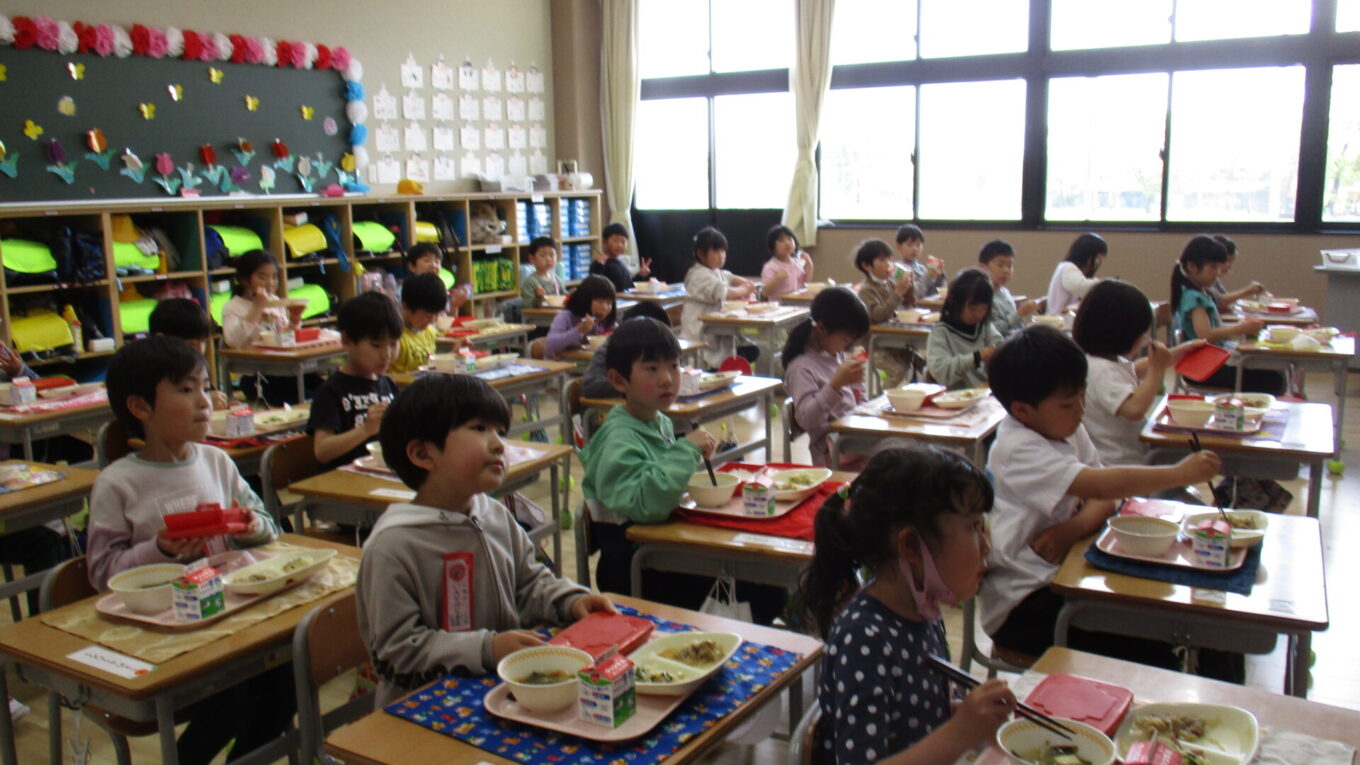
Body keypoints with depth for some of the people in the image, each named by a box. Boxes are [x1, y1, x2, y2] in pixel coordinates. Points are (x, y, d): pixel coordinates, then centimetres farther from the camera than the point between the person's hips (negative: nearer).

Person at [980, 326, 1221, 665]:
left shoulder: (1068, 431, 7)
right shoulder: (1019, 451, -22)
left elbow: (1104, 500, 1)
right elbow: (1105, 485, -31)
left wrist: (1074, 527, -19)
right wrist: (1179, 474, -26)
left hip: (1059, 579, 9)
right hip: (1019, 607, -8)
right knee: (1147, 656, -19)